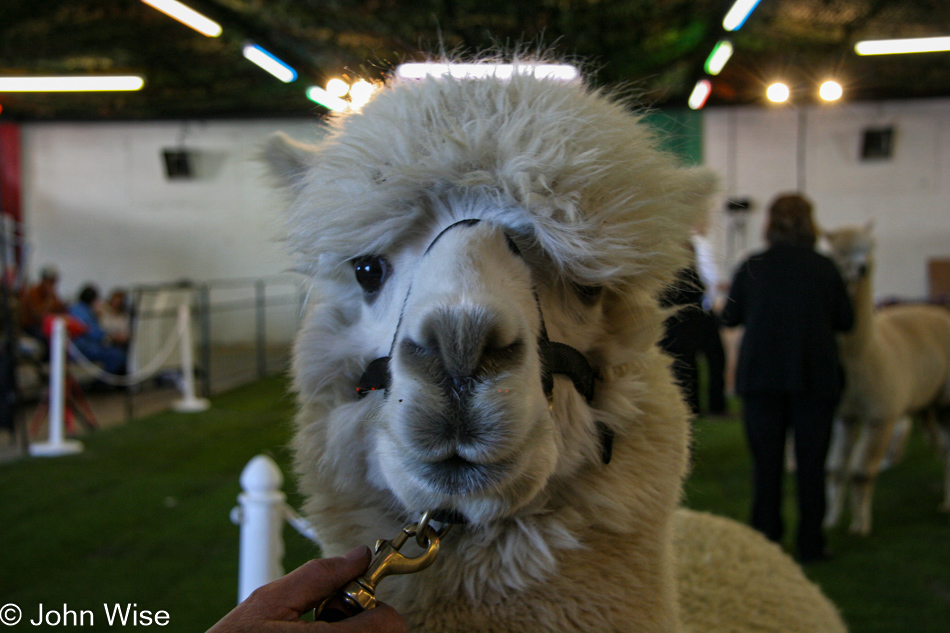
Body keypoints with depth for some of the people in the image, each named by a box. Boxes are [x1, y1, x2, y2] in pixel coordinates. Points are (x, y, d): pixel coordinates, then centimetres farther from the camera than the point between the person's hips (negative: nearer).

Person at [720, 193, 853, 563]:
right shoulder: (824, 268, -3)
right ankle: (810, 544, 11)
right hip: (815, 376, 0)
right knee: (811, 461, 7)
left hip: (760, 375, 0)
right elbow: (846, 321, 2)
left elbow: (729, 318, 4)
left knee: (766, 462, 7)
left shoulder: (751, 268, -3)